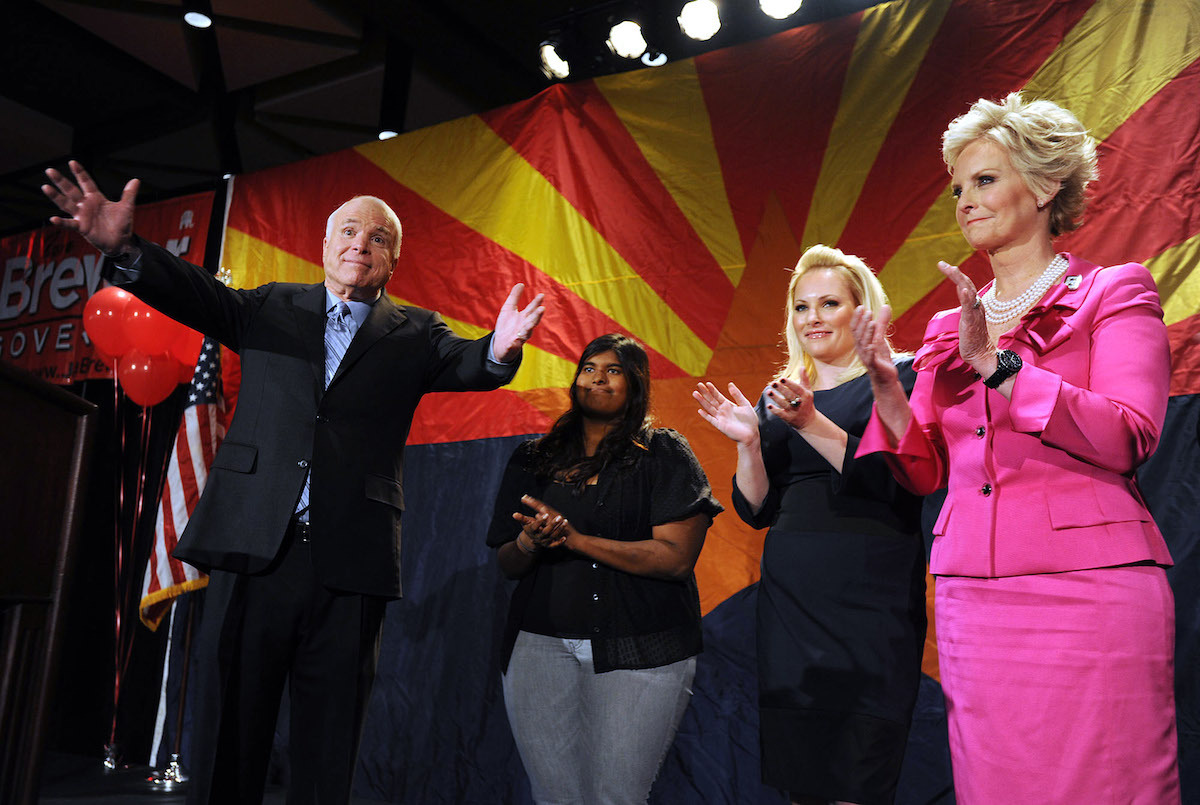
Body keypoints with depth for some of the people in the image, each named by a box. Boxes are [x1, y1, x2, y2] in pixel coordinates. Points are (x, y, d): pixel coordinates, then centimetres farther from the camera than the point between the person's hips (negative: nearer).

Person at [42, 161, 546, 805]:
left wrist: (501, 348, -31)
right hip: (254, 553, 1)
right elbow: (197, 294, -1)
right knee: (226, 745, 6)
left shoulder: (413, 334, 10)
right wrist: (123, 247, -21)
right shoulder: (272, 308, 14)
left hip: (348, 565, 0)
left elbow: (466, 364, -7)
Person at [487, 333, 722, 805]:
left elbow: (677, 557, -10)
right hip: (541, 644, 3)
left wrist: (576, 539, -14)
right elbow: (507, 565, 13)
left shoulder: (664, 455, 2)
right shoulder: (532, 460, 13)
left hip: (639, 650, -3)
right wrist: (529, 543, -11)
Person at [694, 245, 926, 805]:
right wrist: (748, 442, -3)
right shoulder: (779, 395, 16)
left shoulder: (899, 377, 3)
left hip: (870, 588, -4)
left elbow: (898, 483, -11)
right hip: (790, 590, 5)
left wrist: (812, 424, -18)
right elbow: (758, 511, 13)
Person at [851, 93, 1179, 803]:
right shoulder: (948, 329, 16)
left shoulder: (1113, 293, 3)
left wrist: (996, 362, -16)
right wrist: (885, 384, -3)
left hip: (1086, 588, -4)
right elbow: (926, 472, 12)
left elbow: (1128, 439, -11)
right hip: (972, 598, 4)